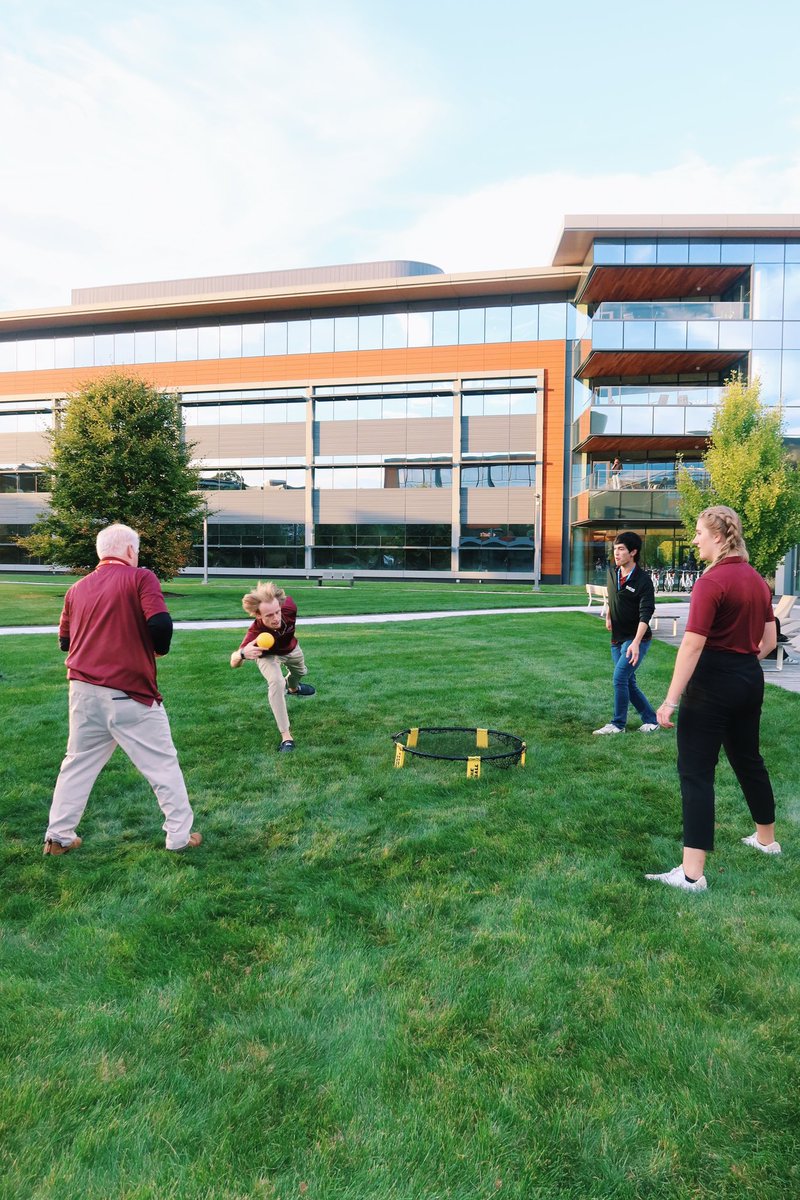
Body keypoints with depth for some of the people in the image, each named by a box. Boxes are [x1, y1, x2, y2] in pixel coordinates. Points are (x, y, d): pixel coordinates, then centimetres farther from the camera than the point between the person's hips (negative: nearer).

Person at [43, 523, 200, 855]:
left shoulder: (78, 588, 10)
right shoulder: (140, 578, -6)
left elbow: (65, 641, 14)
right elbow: (160, 623, -19)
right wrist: (159, 650, 0)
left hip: (83, 691, 6)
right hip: (130, 694, -5)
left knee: (78, 763, 20)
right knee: (162, 763, 7)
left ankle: (58, 837, 26)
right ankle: (180, 836, 14)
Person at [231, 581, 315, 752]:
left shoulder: (289, 606, -41)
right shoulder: (255, 633, -48)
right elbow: (233, 663, -51)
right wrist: (242, 653, -73)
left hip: (291, 648, 5)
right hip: (268, 655, -4)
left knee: (300, 672, 31)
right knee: (276, 682, -32)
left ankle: (292, 688, 70)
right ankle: (286, 736, -22)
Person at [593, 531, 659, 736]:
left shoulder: (643, 580, -18)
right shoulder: (611, 572, 2)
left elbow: (645, 614, -25)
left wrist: (636, 642, -35)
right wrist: (608, 617, 25)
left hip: (636, 639, -7)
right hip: (617, 638, 7)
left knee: (620, 678, -14)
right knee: (629, 682, 11)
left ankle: (618, 724, -1)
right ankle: (651, 720, 24)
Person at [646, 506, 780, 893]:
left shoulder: (712, 581, -18)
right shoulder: (757, 580, 8)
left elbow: (692, 645, -22)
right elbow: (769, 640, 14)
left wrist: (671, 701, -21)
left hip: (712, 685, -8)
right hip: (751, 680, 8)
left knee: (696, 772, -5)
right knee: (748, 758, 24)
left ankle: (692, 873, -5)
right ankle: (766, 839, 43)